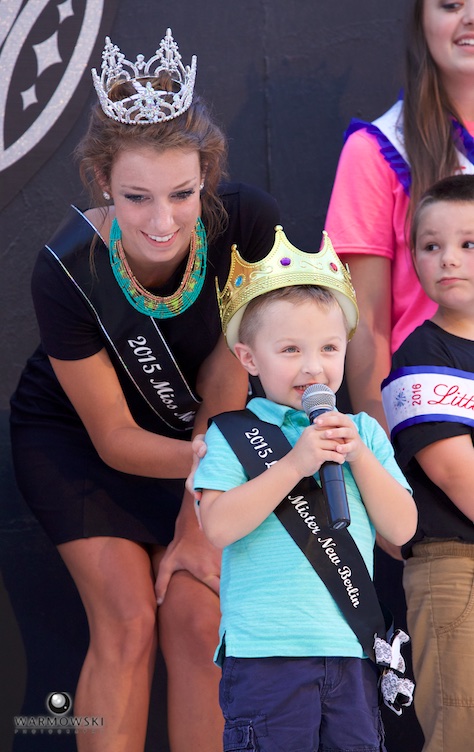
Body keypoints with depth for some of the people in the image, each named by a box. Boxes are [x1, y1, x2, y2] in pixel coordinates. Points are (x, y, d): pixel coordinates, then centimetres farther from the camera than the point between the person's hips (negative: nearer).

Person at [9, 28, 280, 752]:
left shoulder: (246, 222, -27)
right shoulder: (66, 271, -32)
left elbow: (229, 367, -14)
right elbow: (115, 439, -22)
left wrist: (198, 511, -15)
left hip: (195, 433, 2)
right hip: (73, 436, -2)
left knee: (198, 619, -12)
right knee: (128, 623, -16)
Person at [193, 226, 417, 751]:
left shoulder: (363, 432, 13)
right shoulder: (233, 435, 2)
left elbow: (401, 529, 7)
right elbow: (218, 527, -12)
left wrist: (359, 457, -6)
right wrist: (295, 463, -16)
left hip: (351, 651, 4)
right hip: (265, 652, -3)